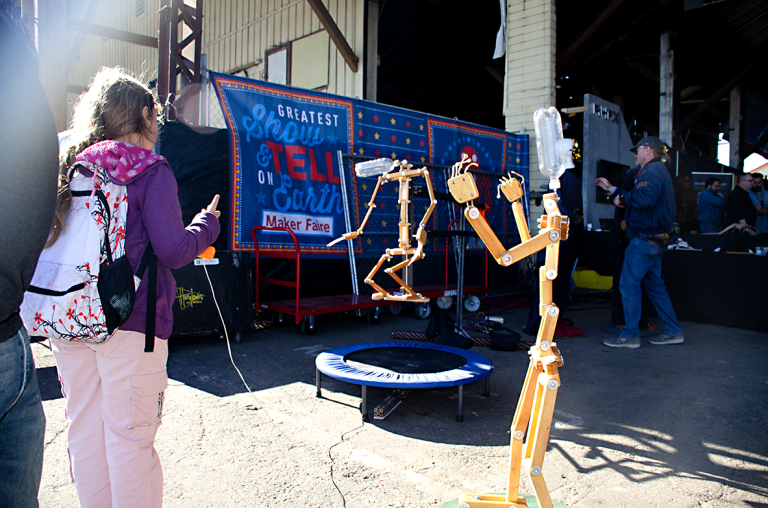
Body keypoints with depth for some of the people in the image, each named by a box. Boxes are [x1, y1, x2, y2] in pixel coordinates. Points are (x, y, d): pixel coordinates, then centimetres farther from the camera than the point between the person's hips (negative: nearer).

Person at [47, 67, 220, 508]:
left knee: (85, 433, 15)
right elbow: (172, 250, -12)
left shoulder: (73, 166, 11)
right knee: (129, 438, 2)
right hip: (129, 323, -6)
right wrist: (207, 223, 5)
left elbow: (56, 240, 18)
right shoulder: (151, 170, -7)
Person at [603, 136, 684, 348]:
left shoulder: (651, 171, -13)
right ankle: (673, 331, 21)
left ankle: (630, 334, -2)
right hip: (656, 238, 11)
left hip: (645, 239, -11)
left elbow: (643, 198, -31)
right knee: (654, 284, 15)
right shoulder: (660, 170, 22)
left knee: (629, 283, -6)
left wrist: (623, 198, -13)